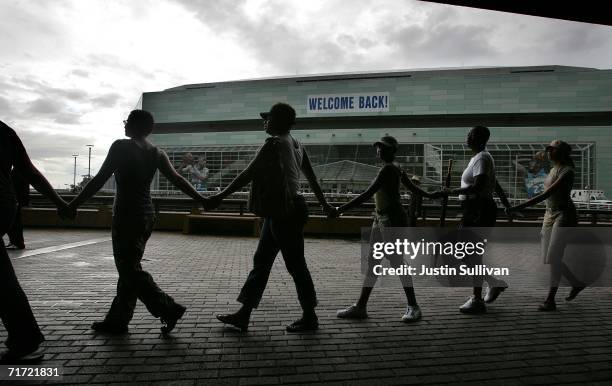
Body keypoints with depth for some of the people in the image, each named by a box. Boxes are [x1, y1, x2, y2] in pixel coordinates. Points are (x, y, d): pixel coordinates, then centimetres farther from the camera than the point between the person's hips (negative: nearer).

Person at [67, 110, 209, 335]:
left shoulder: (121, 146, -10)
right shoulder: (157, 153, 7)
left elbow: (99, 180, -10)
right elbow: (177, 180, 2)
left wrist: (74, 204, -3)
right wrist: (202, 200, 7)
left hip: (127, 216, -8)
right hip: (147, 216, 8)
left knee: (130, 271, -2)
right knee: (129, 268, 15)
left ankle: (169, 309, -6)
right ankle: (117, 320, 25)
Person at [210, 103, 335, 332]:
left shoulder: (275, 143, -13)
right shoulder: (295, 144, 14)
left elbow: (248, 174, -16)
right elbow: (311, 176, 19)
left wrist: (220, 196, -12)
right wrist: (323, 204, 27)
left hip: (285, 212, -10)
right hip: (282, 211, 10)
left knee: (295, 264, 2)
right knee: (261, 261, 11)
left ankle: (309, 317, 17)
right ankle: (243, 315, 19)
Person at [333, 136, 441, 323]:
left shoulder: (388, 169, -16)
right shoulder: (394, 168, 15)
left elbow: (367, 194, -23)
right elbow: (413, 188, 23)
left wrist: (340, 210, -25)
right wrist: (430, 195, 42)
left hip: (393, 219, -10)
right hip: (381, 219, 10)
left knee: (397, 262, -4)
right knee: (372, 261, 8)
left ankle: (413, 306, 12)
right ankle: (360, 307, 13)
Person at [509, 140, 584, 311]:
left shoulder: (567, 172, -15)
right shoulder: (553, 170, 13)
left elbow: (547, 194, -26)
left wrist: (520, 207, -33)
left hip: (564, 216, -9)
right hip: (550, 215, 9)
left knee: (553, 258, -9)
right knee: (547, 258, 10)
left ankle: (550, 300, 0)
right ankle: (577, 283, 32)